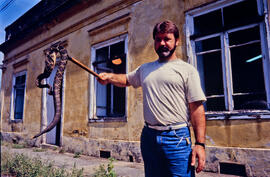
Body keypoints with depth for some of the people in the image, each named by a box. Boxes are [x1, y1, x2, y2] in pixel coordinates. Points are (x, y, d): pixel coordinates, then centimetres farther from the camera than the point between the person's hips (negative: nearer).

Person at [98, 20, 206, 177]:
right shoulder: (145, 69, 14)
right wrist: (109, 77, 9)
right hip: (149, 136, 5)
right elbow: (127, 79, 30)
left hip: (176, 138, -4)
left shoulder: (187, 70, -1)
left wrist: (200, 143, -12)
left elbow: (197, 108, -6)